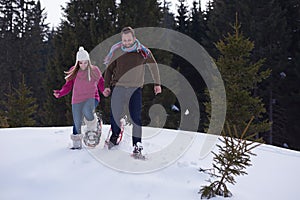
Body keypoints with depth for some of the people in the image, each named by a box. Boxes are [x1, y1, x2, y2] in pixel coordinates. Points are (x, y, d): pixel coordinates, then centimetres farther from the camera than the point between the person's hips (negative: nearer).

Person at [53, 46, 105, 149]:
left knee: (87, 111, -34)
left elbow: (101, 84, 9)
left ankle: (92, 125, -2)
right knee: (77, 122, 5)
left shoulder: (95, 71, -1)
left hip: (91, 98, -2)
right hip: (77, 100, 2)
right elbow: (68, 86, 3)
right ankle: (77, 143, 27)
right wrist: (60, 93, -13)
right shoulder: (73, 72, 0)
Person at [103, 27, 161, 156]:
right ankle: (115, 135, 25)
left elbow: (153, 66, 13)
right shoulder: (116, 51, -1)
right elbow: (109, 69, 10)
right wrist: (107, 86, 1)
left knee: (136, 117, -4)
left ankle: (137, 144, 4)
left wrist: (157, 84, 16)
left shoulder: (142, 52, -2)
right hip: (118, 87, 1)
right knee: (115, 114, -1)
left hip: (135, 88, -1)